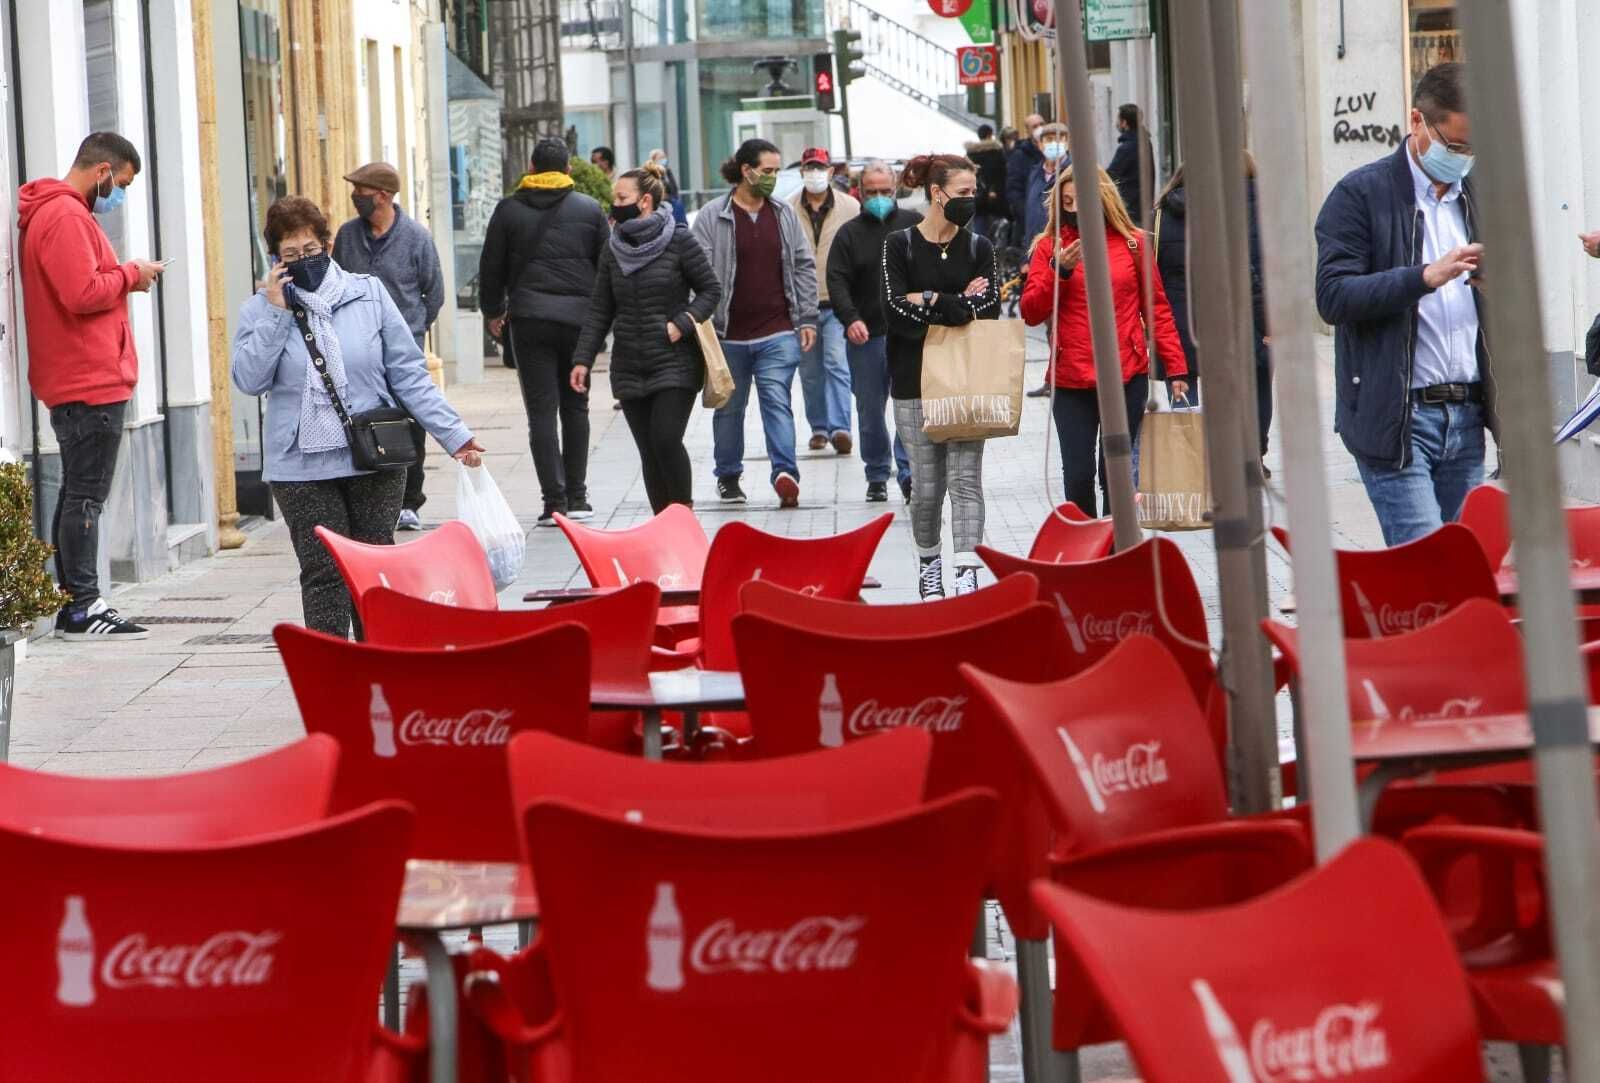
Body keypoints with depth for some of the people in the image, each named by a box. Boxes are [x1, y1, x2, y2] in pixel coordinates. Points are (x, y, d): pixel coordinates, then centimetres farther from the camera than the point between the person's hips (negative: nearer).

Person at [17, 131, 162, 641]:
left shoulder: (60, 212, 20)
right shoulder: (64, 217, -14)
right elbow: (82, 293, -22)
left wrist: (124, 277, 7)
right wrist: (130, 274, -9)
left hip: (78, 383, 11)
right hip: (91, 382, -11)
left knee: (78, 496, 11)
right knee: (86, 497, -9)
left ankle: (74, 605, 14)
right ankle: (83, 607, -8)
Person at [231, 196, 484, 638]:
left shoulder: (368, 293, 3)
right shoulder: (261, 310, 4)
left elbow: (409, 373, 3)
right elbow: (249, 379, -9)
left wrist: (454, 434, -2)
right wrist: (276, 314, -12)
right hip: (302, 467, -1)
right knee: (324, 573, -4)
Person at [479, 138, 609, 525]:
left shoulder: (509, 210, 3)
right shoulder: (590, 209, 5)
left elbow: (491, 267, 8)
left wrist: (494, 311, 22)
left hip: (528, 318, -1)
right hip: (579, 318, 1)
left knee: (541, 411, -1)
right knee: (575, 407, 13)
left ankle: (555, 501, -8)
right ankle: (576, 497, 14)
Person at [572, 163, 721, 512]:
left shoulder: (678, 242, -5)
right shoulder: (613, 251, 9)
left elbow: (711, 289, 1)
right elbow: (599, 311, 11)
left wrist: (683, 322, -14)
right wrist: (582, 359, 3)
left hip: (675, 362, -5)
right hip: (629, 367, 5)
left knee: (666, 440, -15)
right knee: (648, 451, 3)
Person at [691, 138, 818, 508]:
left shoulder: (784, 215, 8)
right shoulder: (712, 217, -3)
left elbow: (804, 268, 11)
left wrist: (806, 319, 5)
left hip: (778, 333, 1)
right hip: (729, 335, -1)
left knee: (778, 402, -10)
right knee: (729, 407, 12)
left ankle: (785, 473, -18)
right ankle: (728, 477, 25)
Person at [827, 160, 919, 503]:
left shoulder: (913, 224, 7)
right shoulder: (849, 233, 7)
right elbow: (837, 282, 0)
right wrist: (850, 318, -16)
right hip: (865, 334, 1)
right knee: (870, 411, 7)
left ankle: (908, 472, -11)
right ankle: (877, 477, 19)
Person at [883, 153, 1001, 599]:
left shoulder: (978, 247, 7)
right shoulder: (899, 245, 0)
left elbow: (989, 308, -5)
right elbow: (896, 311, -11)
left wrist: (930, 301, -12)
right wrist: (958, 305, -11)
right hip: (915, 380, -1)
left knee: (965, 478, -6)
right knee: (927, 483, 3)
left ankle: (967, 574, -12)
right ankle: (928, 563, 23)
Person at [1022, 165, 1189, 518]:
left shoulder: (1133, 243, 5)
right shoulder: (1050, 247, 4)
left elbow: (1157, 309, 8)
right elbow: (1031, 313, -1)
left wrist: (1176, 367, 3)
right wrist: (1059, 271, -15)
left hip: (1127, 377, 0)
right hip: (1071, 381, 0)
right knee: (1077, 475, -1)